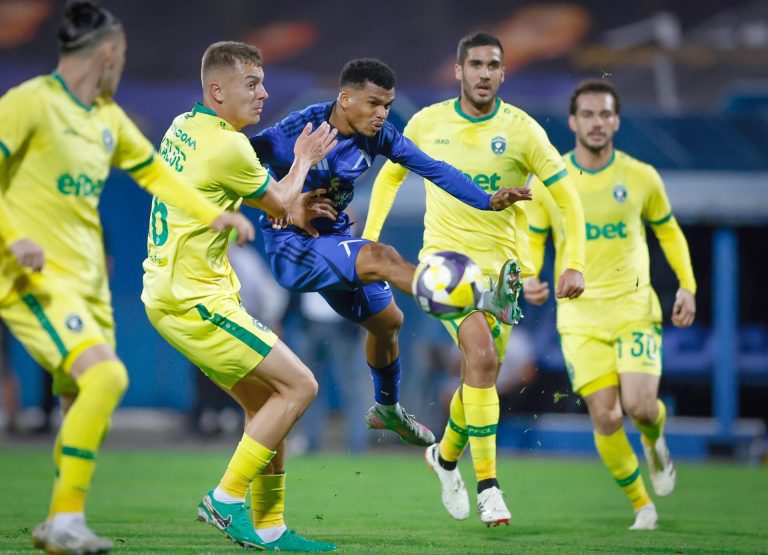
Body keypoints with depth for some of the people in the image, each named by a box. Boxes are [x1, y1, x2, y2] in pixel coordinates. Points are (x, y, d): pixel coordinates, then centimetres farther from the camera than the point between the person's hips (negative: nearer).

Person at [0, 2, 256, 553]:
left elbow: (154, 171, 29)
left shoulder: (108, 118, 16)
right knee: (105, 377, -23)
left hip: (89, 282, 8)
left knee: (86, 407, 5)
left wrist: (214, 213, 21)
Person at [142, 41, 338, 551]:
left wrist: (293, 201, 19)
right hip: (195, 300, -10)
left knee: (265, 401, 13)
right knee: (299, 385, -9)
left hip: (173, 294, 10)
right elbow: (280, 204, 0)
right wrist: (304, 161, 19)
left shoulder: (183, 127, 11)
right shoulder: (228, 147, -17)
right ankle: (226, 499, -6)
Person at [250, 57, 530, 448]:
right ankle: (485, 304, -44)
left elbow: (433, 169, -4)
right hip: (290, 248, -8)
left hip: (333, 241, 8)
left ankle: (387, 410, 47)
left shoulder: (378, 136, -6)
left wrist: (487, 201, -14)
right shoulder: (297, 131, -23)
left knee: (387, 322, 19)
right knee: (380, 257, -31)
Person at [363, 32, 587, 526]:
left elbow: (567, 197, -3)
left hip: (502, 263, 2)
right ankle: (487, 485, -20)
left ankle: (447, 456, 39)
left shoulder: (522, 130, -5)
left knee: (481, 374, 8)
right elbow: (391, 175, 16)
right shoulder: (427, 123, -1)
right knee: (482, 355, -23)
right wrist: (369, 239, 9)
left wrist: (575, 265, -14)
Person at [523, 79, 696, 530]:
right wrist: (529, 279, -11)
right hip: (580, 315, 0)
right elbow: (533, 240, 9)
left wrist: (687, 286, 5)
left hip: (635, 308, 0)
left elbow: (669, 231, 15)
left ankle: (656, 441, 21)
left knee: (638, 405, -18)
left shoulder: (641, 177, 1)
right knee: (605, 417, -8)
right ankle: (641, 506, 11)